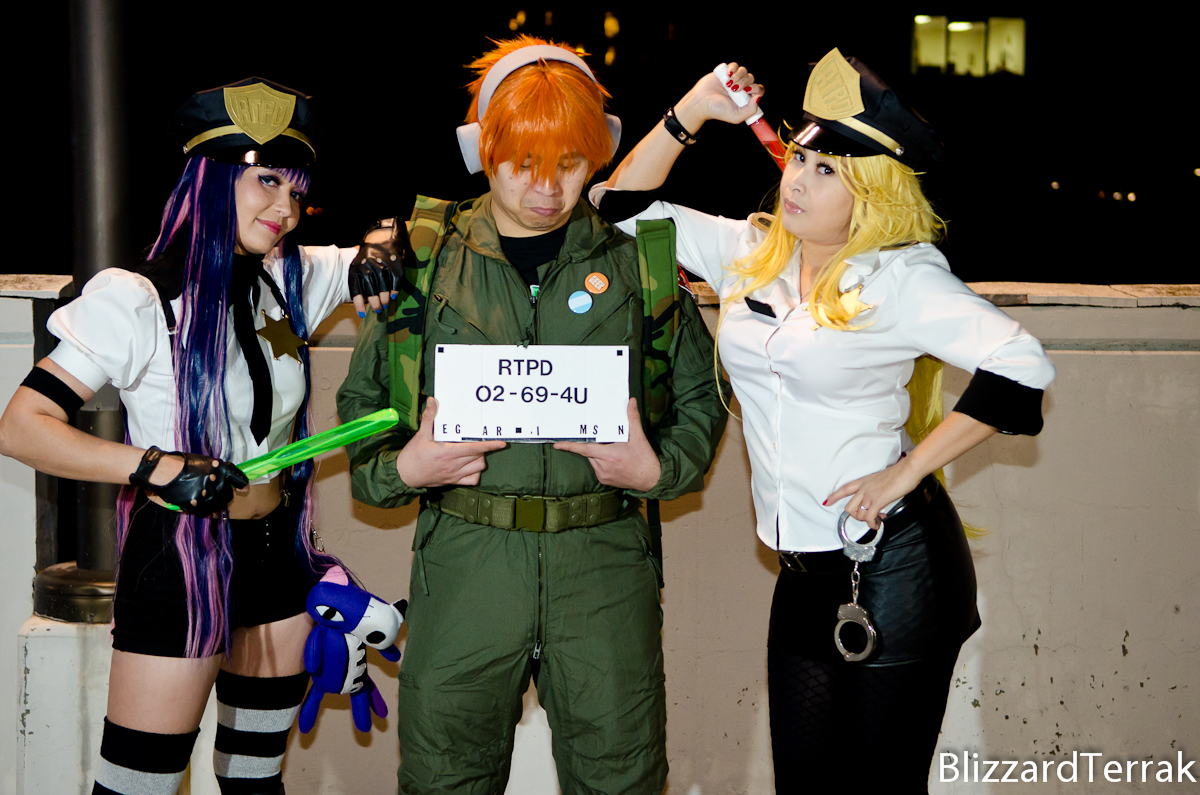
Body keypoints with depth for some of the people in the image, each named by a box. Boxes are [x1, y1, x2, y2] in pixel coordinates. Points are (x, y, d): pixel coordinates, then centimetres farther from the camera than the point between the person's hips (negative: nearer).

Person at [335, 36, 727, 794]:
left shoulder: (635, 261, 5)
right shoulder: (427, 262, 6)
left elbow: (700, 396, 13)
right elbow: (361, 399, 13)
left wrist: (659, 467, -5)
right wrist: (400, 468, -6)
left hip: (604, 560, 0)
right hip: (465, 560, 0)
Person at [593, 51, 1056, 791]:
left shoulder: (900, 278, -11)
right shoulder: (751, 253, 6)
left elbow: (1022, 365, -18)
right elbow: (626, 206, 11)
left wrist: (908, 470, -16)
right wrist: (689, 115, -2)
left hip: (894, 565, -5)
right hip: (805, 572, 6)